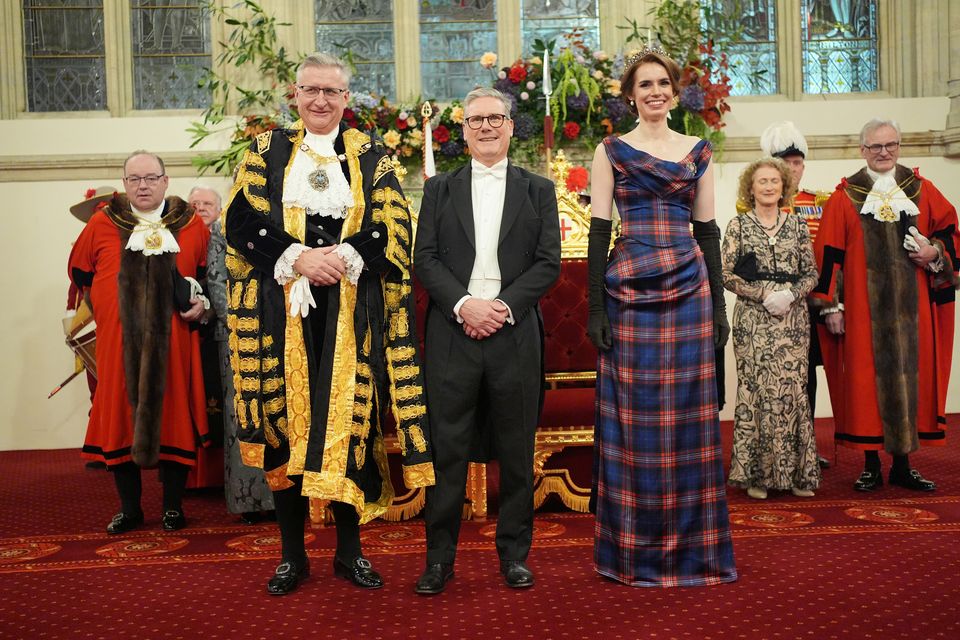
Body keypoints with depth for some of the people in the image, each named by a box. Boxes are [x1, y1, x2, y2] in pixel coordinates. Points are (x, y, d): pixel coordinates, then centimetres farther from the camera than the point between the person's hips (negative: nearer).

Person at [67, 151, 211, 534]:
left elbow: (209, 272, 15)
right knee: (121, 417, 4)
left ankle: (173, 506, 15)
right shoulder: (102, 223, 5)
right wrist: (107, 302, 11)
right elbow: (79, 271, 17)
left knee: (172, 416, 2)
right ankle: (129, 509, 16)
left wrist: (200, 301, -1)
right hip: (118, 342, 1)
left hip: (172, 341, 0)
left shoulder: (191, 225, 5)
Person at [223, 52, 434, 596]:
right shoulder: (267, 152, 12)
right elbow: (242, 221, 1)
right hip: (282, 306, 1)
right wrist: (297, 258, -13)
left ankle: (350, 550, 13)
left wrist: (343, 257, -15)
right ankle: (292, 554, 13)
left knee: (350, 419, -1)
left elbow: (393, 229, 1)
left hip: (351, 307, 0)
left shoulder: (372, 158, 11)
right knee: (284, 419, 1)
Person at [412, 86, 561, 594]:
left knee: (516, 451, 7)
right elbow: (424, 259, 4)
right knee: (448, 448, 2)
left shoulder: (538, 190, 11)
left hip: (515, 333, 0)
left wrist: (504, 306, -11)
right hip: (452, 334, 0)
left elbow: (548, 263, 2)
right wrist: (464, 303, -12)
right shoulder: (439, 189, 12)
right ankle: (440, 556, 12)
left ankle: (514, 552, 19)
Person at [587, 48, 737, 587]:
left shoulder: (699, 152, 12)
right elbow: (599, 229, 0)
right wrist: (596, 308, -7)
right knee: (632, 419, 1)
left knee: (688, 416, 3)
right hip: (630, 293, -2)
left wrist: (719, 305, 5)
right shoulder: (612, 151, 6)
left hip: (689, 290, 2)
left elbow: (708, 231, 11)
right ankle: (635, 550, 13)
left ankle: (691, 547, 16)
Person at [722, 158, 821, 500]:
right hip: (753, 321, -2)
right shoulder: (739, 225, 3)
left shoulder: (797, 225, 10)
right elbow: (726, 273, -2)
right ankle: (757, 473, 7)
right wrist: (763, 294, -12)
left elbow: (811, 272, 9)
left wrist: (792, 294, -10)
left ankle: (796, 472, 11)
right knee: (755, 390, -2)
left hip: (792, 319, 2)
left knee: (792, 390, 1)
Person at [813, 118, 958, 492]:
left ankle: (903, 465, 16)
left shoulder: (921, 190, 10)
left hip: (912, 306, 2)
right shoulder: (845, 197, 3)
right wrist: (831, 305, -6)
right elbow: (828, 254, -1)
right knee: (866, 380, 0)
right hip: (863, 307, -2)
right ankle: (871, 466, 11)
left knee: (910, 378, 5)